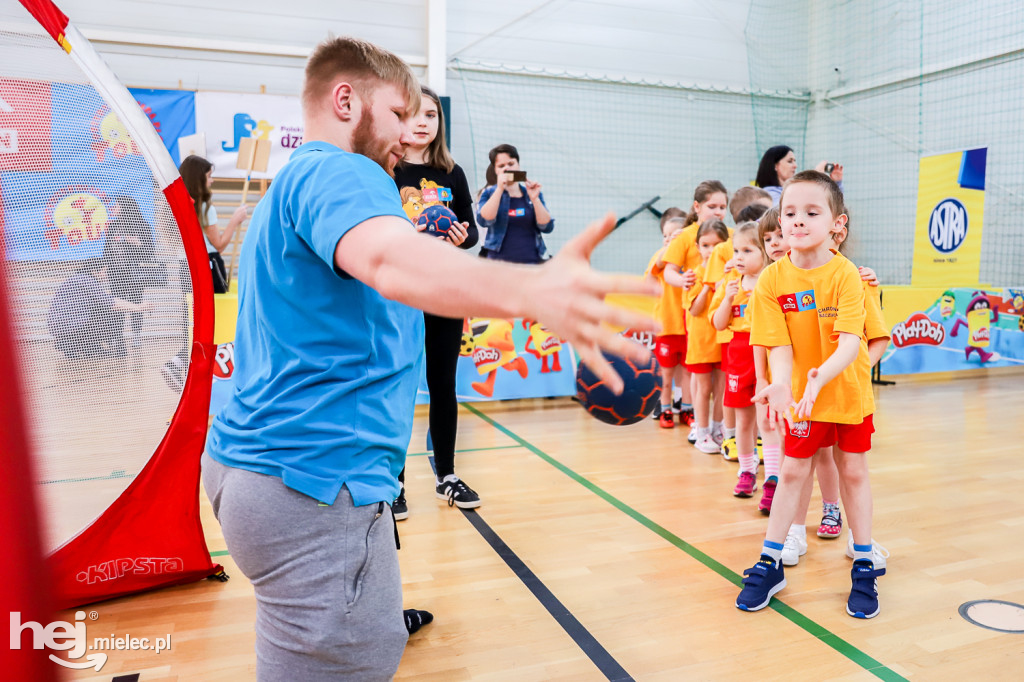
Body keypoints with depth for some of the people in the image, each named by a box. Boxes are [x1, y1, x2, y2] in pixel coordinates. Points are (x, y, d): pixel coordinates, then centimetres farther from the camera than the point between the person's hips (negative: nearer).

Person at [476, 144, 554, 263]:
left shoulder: (532, 192, 12)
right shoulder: (490, 193, 8)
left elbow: (547, 227, 1)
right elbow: (484, 221, -11)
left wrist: (534, 198, -8)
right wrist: (500, 189, -11)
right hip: (499, 260, -1)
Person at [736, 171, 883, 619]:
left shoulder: (845, 274, -17)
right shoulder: (772, 279, -12)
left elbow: (851, 339, -25)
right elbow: (779, 345, -15)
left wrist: (823, 375, -44)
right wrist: (781, 384, -34)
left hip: (849, 391, -1)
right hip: (800, 395, 1)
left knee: (853, 473, 9)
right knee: (792, 472, 8)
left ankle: (864, 566, 25)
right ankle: (770, 564, 19)